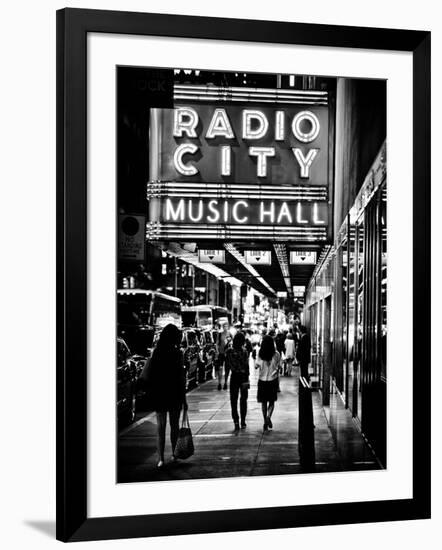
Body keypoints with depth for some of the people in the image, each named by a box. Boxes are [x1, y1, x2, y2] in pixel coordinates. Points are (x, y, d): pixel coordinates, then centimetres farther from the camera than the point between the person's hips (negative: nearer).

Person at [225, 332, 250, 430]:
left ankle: (236, 422, 1)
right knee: (243, 400, 12)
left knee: (233, 400, 8)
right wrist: (246, 380, -12)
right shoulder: (244, 352, -13)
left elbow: (227, 365, 1)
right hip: (243, 376, -1)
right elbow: (246, 367, -14)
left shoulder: (229, 351, -5)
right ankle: (243, 421, 14)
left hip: (234, 377, 1)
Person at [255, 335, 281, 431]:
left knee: (264, 402, 12)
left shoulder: (260, 353, -8)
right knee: (272, 401, 11)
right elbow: (277, 367, -3)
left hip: (262, 380, 1)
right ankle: (268, 416, -13)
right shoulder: (276, 354, -8)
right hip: (273, 380, -1)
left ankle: (265, 421, 12)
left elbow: (256, 366, -6)